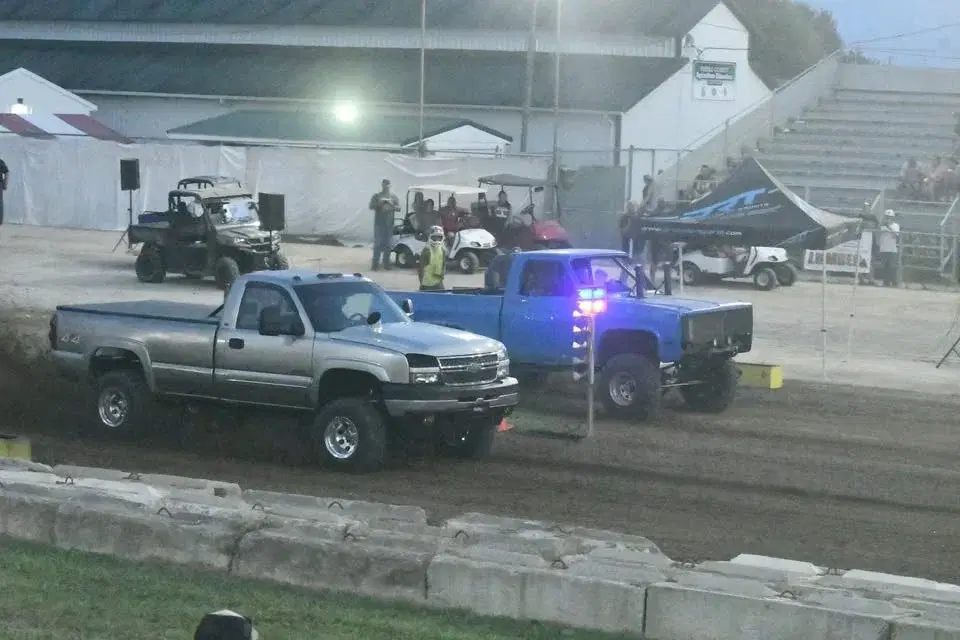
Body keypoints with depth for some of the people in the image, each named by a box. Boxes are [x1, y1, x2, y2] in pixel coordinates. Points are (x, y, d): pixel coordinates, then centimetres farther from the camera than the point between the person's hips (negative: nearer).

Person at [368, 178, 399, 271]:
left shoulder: (394, 197, 11)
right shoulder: (376, 196, 7)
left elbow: (398, 208, 3)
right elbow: (371, 206, -2)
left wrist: (391, 204, -16)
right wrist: (380, 202, -18)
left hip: (389, 223, 2)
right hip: (379, 223, -2)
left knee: (387, 244, 4)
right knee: (378, 243, -7)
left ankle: (386, 263, 9)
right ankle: (375, 263, -6)